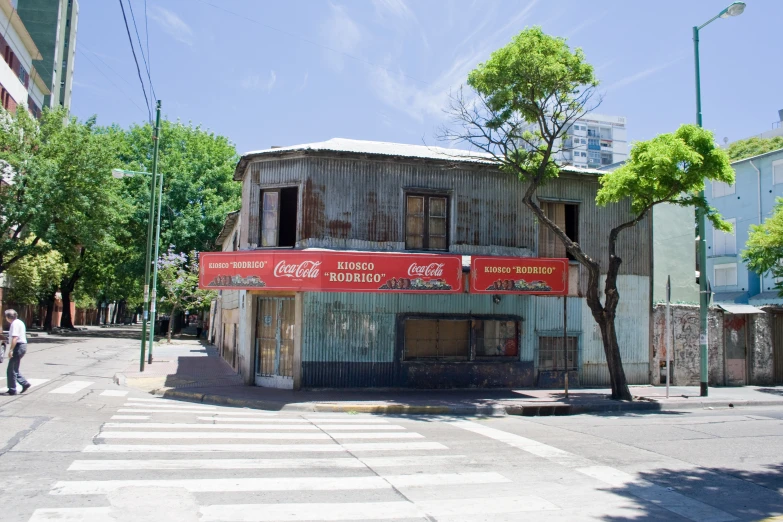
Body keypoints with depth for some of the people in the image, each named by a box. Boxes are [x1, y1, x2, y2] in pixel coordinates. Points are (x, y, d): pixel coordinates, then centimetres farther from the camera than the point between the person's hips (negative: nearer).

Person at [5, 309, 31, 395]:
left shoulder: (15, 323, -13)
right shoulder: (20, 322, 17)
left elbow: (15, 337, -23)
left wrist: (11, 349, -24)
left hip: (18, 346, -10)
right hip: (23, 345, 10)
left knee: (11, 370, -3)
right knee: (14, 369, 16)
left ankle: (12, 390, 1)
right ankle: (25, 383, 12)